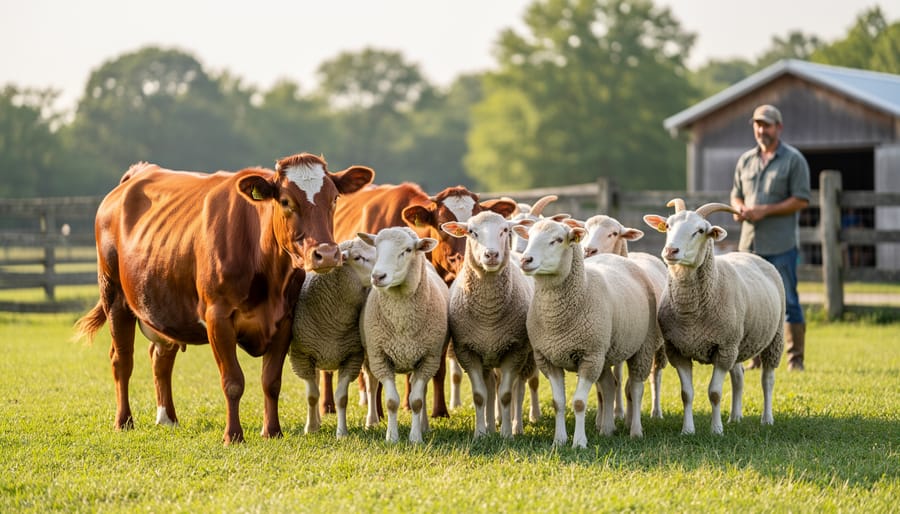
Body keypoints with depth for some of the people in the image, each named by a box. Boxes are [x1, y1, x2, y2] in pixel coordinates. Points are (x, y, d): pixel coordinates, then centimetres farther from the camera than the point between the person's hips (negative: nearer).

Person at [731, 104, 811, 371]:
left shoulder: (794, 159, -2)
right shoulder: (745, 160, 15)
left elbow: (801, 200, -8)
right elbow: (736, 195, 22)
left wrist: (764, 211, -15)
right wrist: (739, 209, -3)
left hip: (781, 245, -5)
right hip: (750, 242, 5)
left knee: (787, 301, -5)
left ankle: (795, 359, -1)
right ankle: (758, 357, 12)